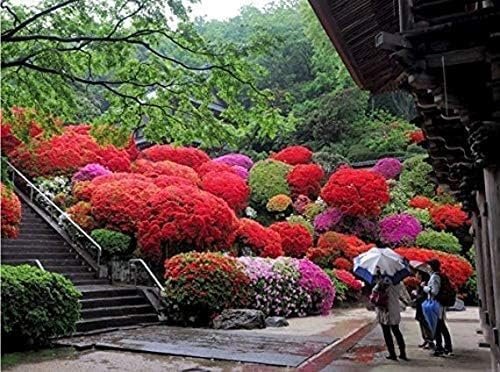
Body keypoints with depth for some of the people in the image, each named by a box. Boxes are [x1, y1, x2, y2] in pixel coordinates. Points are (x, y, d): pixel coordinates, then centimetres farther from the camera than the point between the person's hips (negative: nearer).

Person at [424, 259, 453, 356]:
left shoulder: (434, 277, -16)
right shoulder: (438, 275, 12)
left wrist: (424, 287, -10)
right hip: (440, 305, 10)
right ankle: (448, 348, 22)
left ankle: (439, 348, 2)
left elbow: (434, 291, -22)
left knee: (437, 327, -3)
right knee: (442, 327, 16)